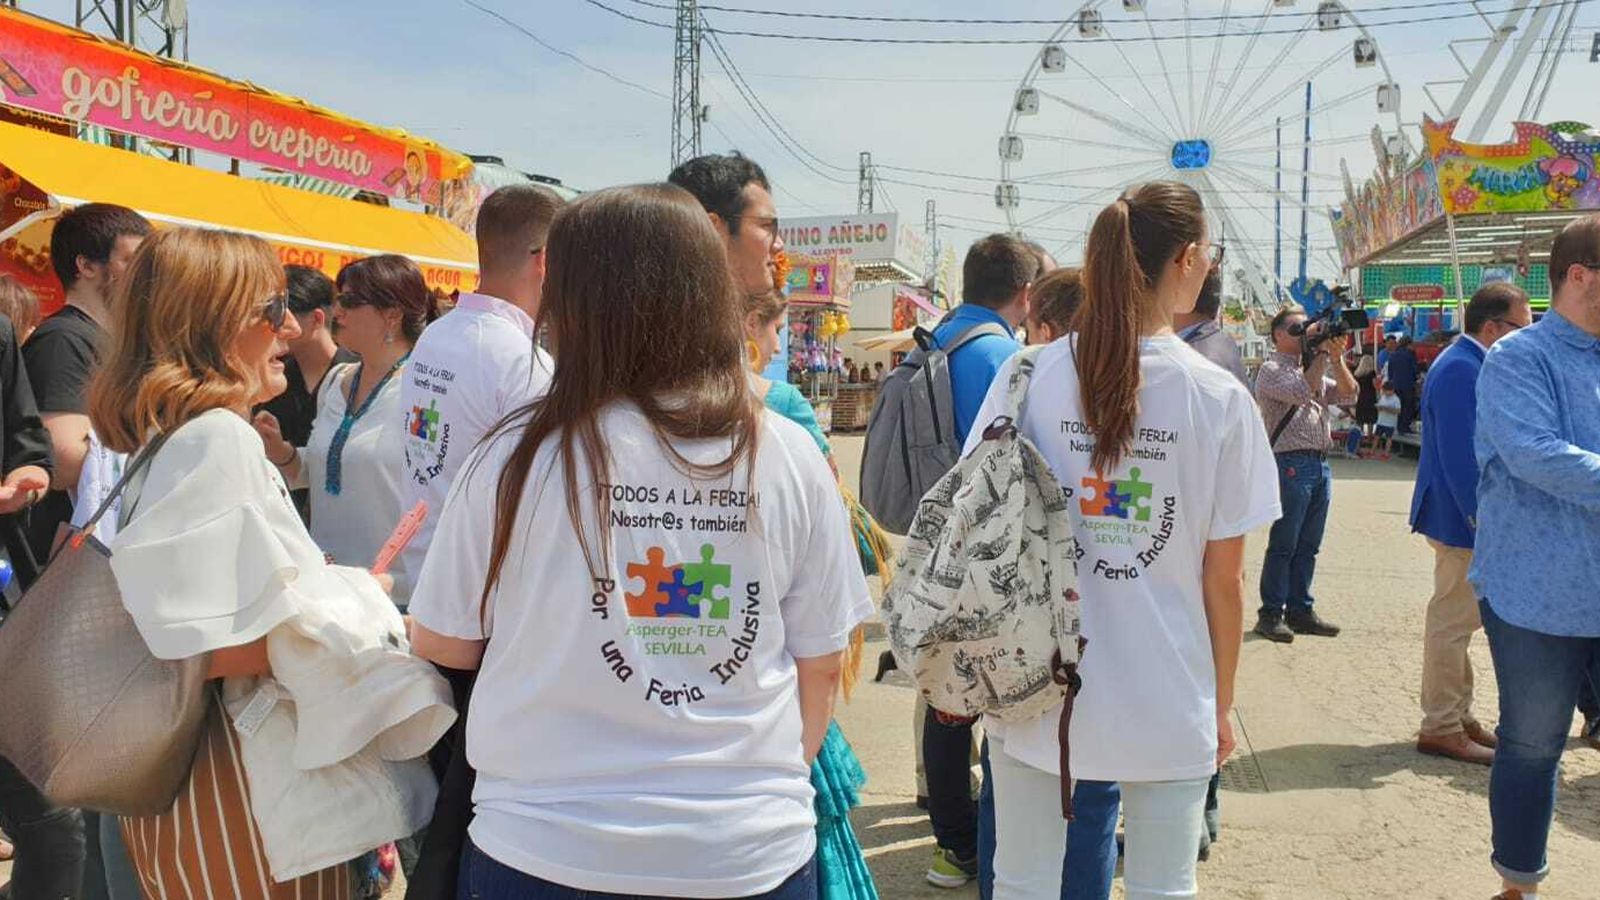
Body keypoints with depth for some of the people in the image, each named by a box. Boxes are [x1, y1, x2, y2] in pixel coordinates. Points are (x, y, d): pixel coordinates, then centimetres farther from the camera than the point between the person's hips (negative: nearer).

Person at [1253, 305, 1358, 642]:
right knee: (1283, 545, -3)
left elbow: (1348, 394, 12)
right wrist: (1322, 353, -13)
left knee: (1308, 545, 11)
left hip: (1320, 463, 8)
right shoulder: (1272, 370, -5)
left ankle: (1300, 610, 19)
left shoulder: (1313, 367, 21)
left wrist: (1336, 358, 0)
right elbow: (1304, 392, -22)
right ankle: (1270, 614, 3)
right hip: (1292, 464, -8)